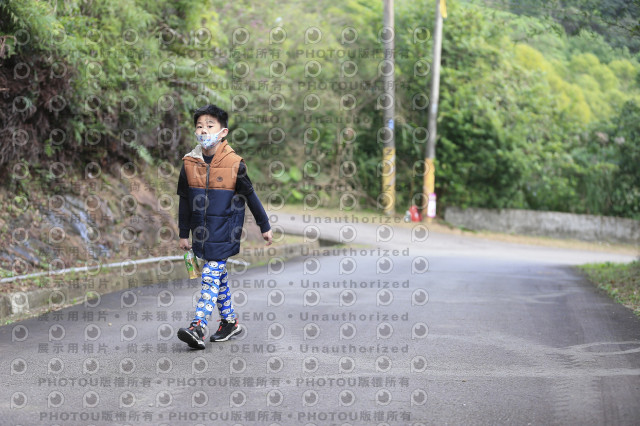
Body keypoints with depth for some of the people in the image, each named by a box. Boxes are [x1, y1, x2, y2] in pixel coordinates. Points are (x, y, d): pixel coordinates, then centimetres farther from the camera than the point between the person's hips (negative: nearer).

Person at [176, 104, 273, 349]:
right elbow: (184, 201, 10)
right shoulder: (189, 163, 0)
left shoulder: (234, 163, -10)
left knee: (211, 276, -11)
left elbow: (250, 196, 1)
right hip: (201, 232, 5)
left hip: (224, 231, -5)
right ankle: (230, 321, 26)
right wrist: (184, 234, 13)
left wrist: (265, 226, 9)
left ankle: (198, 327, -15)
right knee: (218, 276, 14)